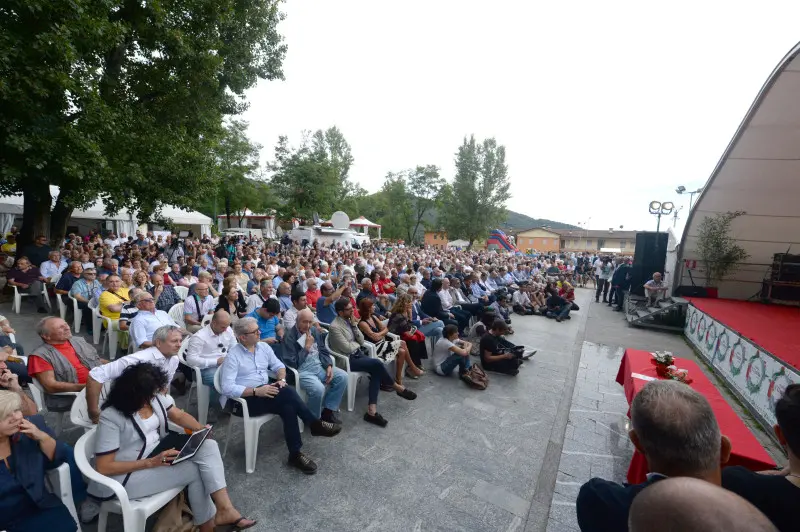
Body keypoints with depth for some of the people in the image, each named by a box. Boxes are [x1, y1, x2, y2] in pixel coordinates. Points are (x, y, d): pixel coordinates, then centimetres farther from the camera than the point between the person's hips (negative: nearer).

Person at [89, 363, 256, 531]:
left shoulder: (155, 396, -5)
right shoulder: (111, 417, -24)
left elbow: (179, 415, 4)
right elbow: (103, 468, -21)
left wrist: (201, 429, -16)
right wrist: (151, 462, -28)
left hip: (158, 452, 7)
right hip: (127, 475, -7)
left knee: (208, 446, -16)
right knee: (193, 469, -20)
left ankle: (225, 509, -18)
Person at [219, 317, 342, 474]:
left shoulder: (263, 347, 7)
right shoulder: (233, 356, -12)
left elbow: (279, 366, 13)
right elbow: (227, 388, -21)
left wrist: (281, 380, -10)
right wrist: (256, 391, -29)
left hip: (265, 390, 6)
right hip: (244, 399, -6)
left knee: (288, 407, -27)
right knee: (286, 393, -29)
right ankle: (315, 424, -17)